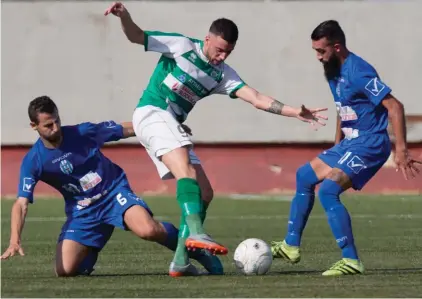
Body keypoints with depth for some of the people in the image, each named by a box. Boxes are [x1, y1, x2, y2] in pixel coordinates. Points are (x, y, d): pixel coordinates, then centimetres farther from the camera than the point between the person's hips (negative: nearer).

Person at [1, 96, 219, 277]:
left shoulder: (82, 132, -11)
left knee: (148, 230, -32)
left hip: (115, 193, -2)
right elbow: (21, 204, -17)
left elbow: (126, 130, 1)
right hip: (81, 211, 2)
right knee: (65, 270, -14)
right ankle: (89, 255, 23)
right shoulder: (32, 161, -11)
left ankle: (194, 249, -5)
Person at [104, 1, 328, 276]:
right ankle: (196, 233, -49)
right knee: (186, 168, -31)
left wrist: (296, 113, -11)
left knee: (204, 194, 1)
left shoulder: (223, 75, 9)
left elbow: (257, 99, 0)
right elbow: (136, 36, -5)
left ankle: (181, 259, 3)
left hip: (173, 127, 8)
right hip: (152, 113, -8)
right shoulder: (182, 46, -3)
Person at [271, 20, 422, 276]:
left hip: (369, 144, -10)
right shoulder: (334, 72, 8)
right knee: (304, 176, 18)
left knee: (328, 191, -22)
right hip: (350, 142, 10)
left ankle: (351, 261, -19)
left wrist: (401, 150, -29)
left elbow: (394, 107, -25)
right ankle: (291, 246, 26)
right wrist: (337, 144, 22)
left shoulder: (358, 72, -22)